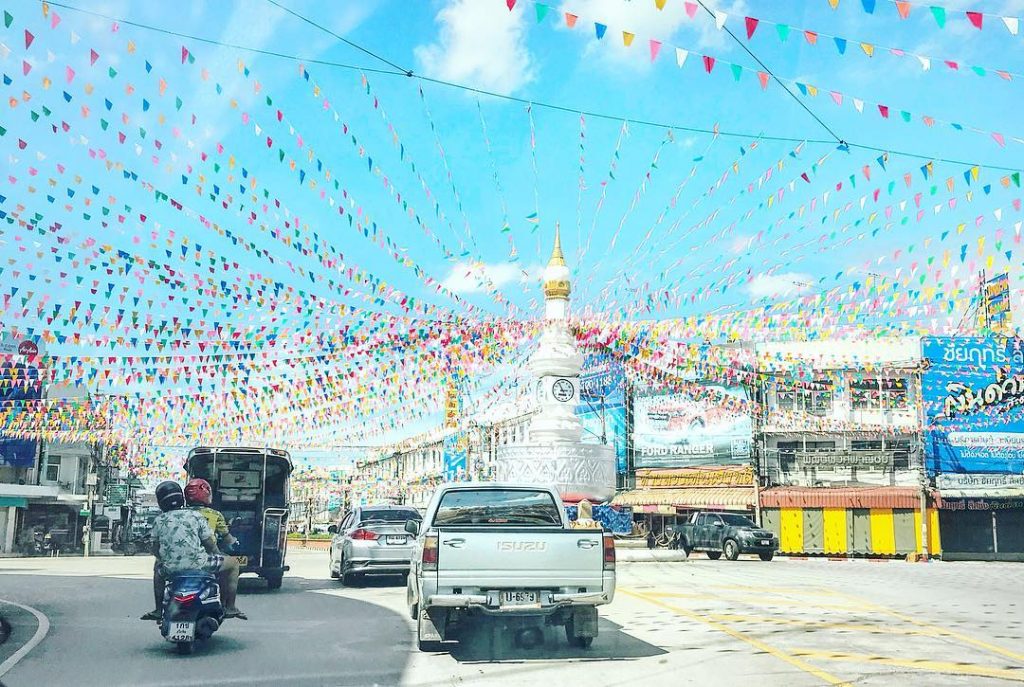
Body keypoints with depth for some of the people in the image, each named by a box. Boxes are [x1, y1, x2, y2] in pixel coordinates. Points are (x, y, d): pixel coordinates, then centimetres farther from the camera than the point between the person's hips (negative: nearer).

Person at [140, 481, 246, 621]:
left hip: (170, 567, 3)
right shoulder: (196, 516, 1)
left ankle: (158, 610, 37)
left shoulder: (159, 521, 6)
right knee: (233, 563, 17)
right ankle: (230, 607, 13)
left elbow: (155, 550, 11)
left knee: (158, 567, 39)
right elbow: (210, 544, 1)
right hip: (197, 564, -3)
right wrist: (215, 555, 22)